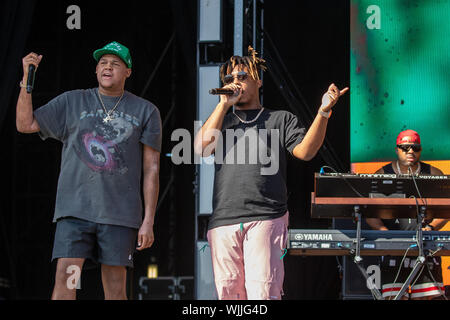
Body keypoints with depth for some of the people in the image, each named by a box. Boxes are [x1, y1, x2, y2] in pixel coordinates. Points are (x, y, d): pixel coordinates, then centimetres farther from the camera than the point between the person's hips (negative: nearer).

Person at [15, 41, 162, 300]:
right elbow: (25, 124, 10)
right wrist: (27, 79, -3)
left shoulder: (145, 111, 9)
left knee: (115, 288, 0)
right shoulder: (72, 102, 13)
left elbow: (151, 169, 6)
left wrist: (148, 221, -1)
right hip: (75, 209, 0)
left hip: (120, 213, 0)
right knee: (65, 278, -12)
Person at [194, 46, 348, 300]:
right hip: (223, 221, 3)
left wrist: (324, 112, -13)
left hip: (266, 219, -3)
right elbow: (201, 148, 5)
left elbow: (305, 151, 0)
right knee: (228, 293, 0)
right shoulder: (222, 121, 26)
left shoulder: (281, 119, 18)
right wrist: (224, 104, 7)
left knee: (262, 293, -14)